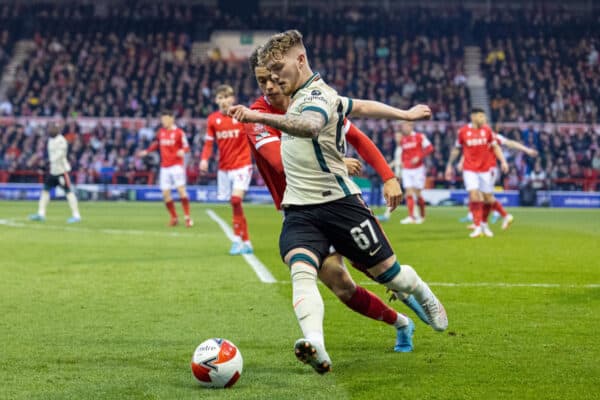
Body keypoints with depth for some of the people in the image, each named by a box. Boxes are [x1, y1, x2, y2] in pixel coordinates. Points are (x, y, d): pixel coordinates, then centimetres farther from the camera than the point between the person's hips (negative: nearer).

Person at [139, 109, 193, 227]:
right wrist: (147, 151, 25)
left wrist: (183, 151, -27)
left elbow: (186, 147, -6)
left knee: (181, 189, -13)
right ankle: (174, 218, 16)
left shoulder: (179, 132, -7)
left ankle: (187, 217, -7)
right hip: (165, 167, 5)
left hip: (176, 165, -5)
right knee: (165, 193, 2)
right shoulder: (161, 132, 9)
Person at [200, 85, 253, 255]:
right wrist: (204, 159, -10)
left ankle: (237, 239, -12)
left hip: (242, 165, -4)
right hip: (224, 167, 4)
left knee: (236, 199, -21)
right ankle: (246, 242, 16)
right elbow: (209, 143, 6)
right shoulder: (213, 119, 3)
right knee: (235, 203, 7)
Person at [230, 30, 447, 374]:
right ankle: (316, 346, -45)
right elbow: (362, 106, 28)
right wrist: (404, 114, 41)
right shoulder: (301, 96, 13)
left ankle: (425, 297, 43)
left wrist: (260, 118, -57)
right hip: (300, 210, 7)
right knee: (302, 272, -23)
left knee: (388, 272, 9)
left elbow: (310, 126, -43)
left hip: (339, 202, -7)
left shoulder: (318, 97, -16)